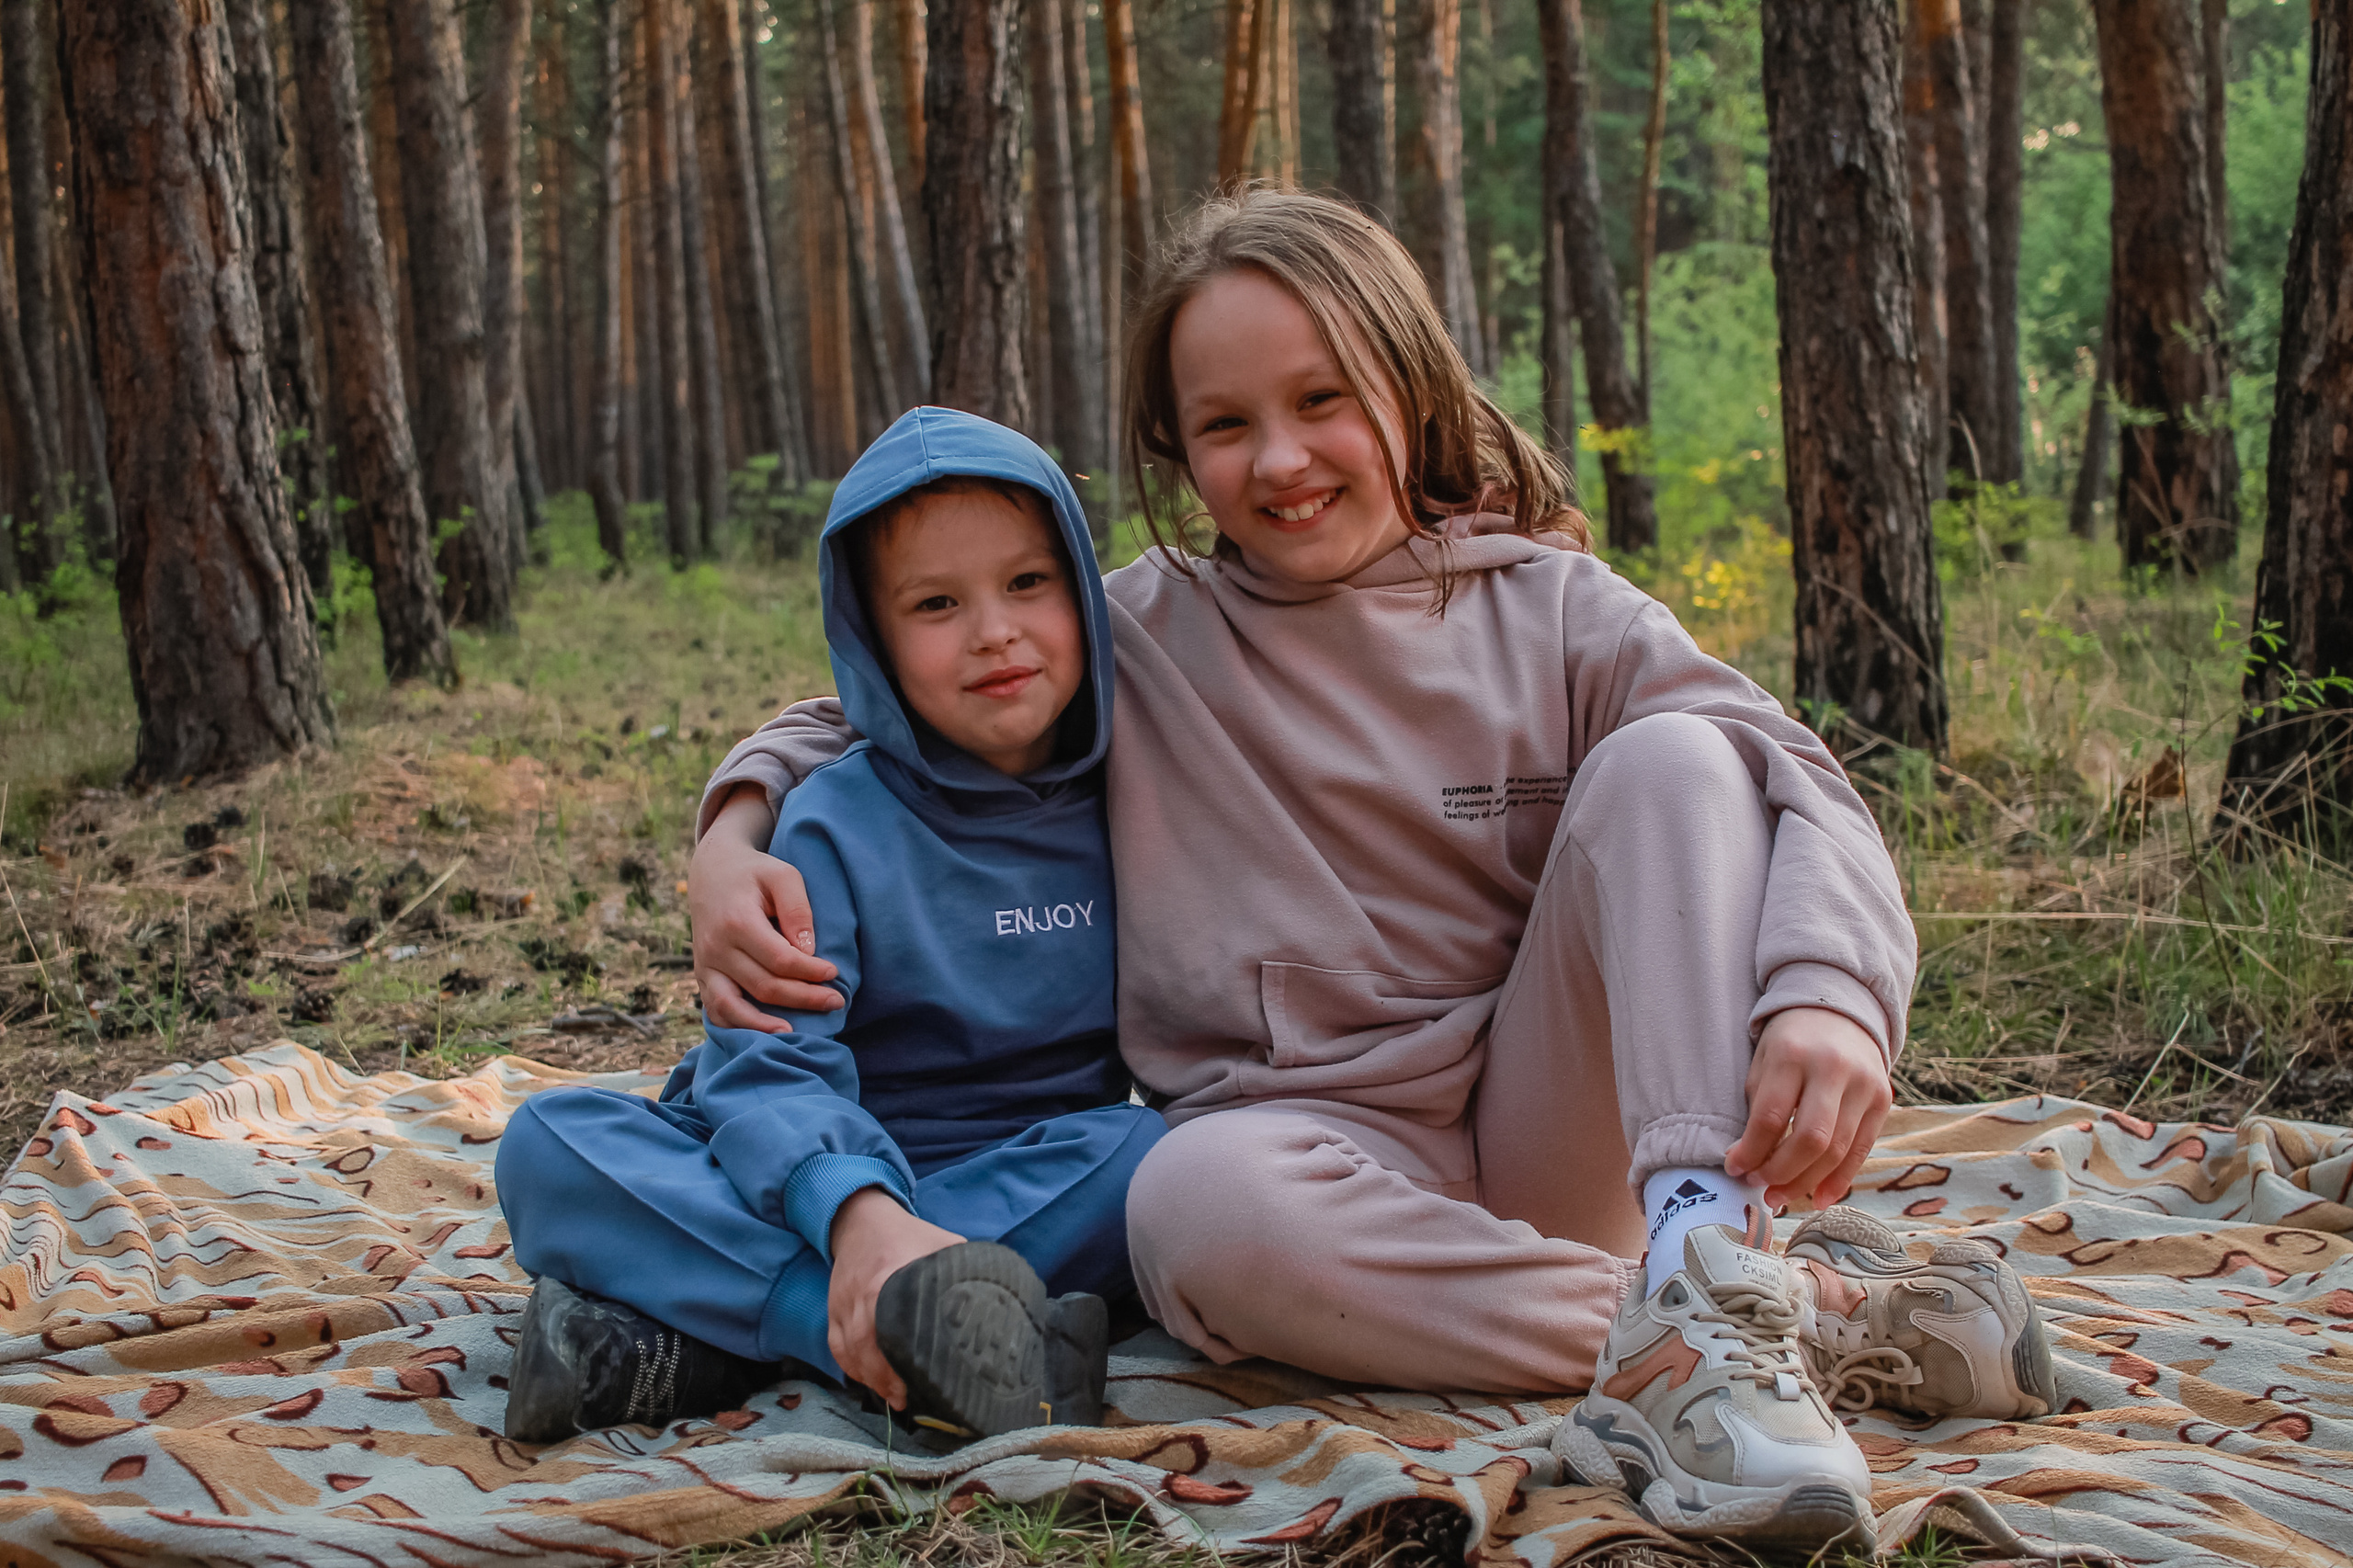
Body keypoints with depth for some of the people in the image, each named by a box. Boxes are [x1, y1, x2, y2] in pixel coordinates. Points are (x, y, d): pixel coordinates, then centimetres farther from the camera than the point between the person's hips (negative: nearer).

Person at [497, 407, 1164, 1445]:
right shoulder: (837, 823, -6)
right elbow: (770, 1062, -19)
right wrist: (856, 1213, -40)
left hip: (1040, 1185, 2)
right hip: (815, 1185, -2)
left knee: (1160, 1156, -30)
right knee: (549, 1144, -23)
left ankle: (706, 1346, -30)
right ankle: (911, 1330, -40)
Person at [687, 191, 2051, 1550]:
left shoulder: (1551, 609, 2)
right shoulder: (1134, 641, 4)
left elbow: (1806, 791, -12)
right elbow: (874, 711, 16)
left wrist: (1829, 996, -34)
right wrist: (735, 836, -7)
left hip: (1552, 1124, 1)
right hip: (1328, 1142, 0)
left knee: (1675, 755, -20)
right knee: (1203, 1200, -38)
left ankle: (1698, 1263, -38)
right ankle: (1814, 1314, -30)